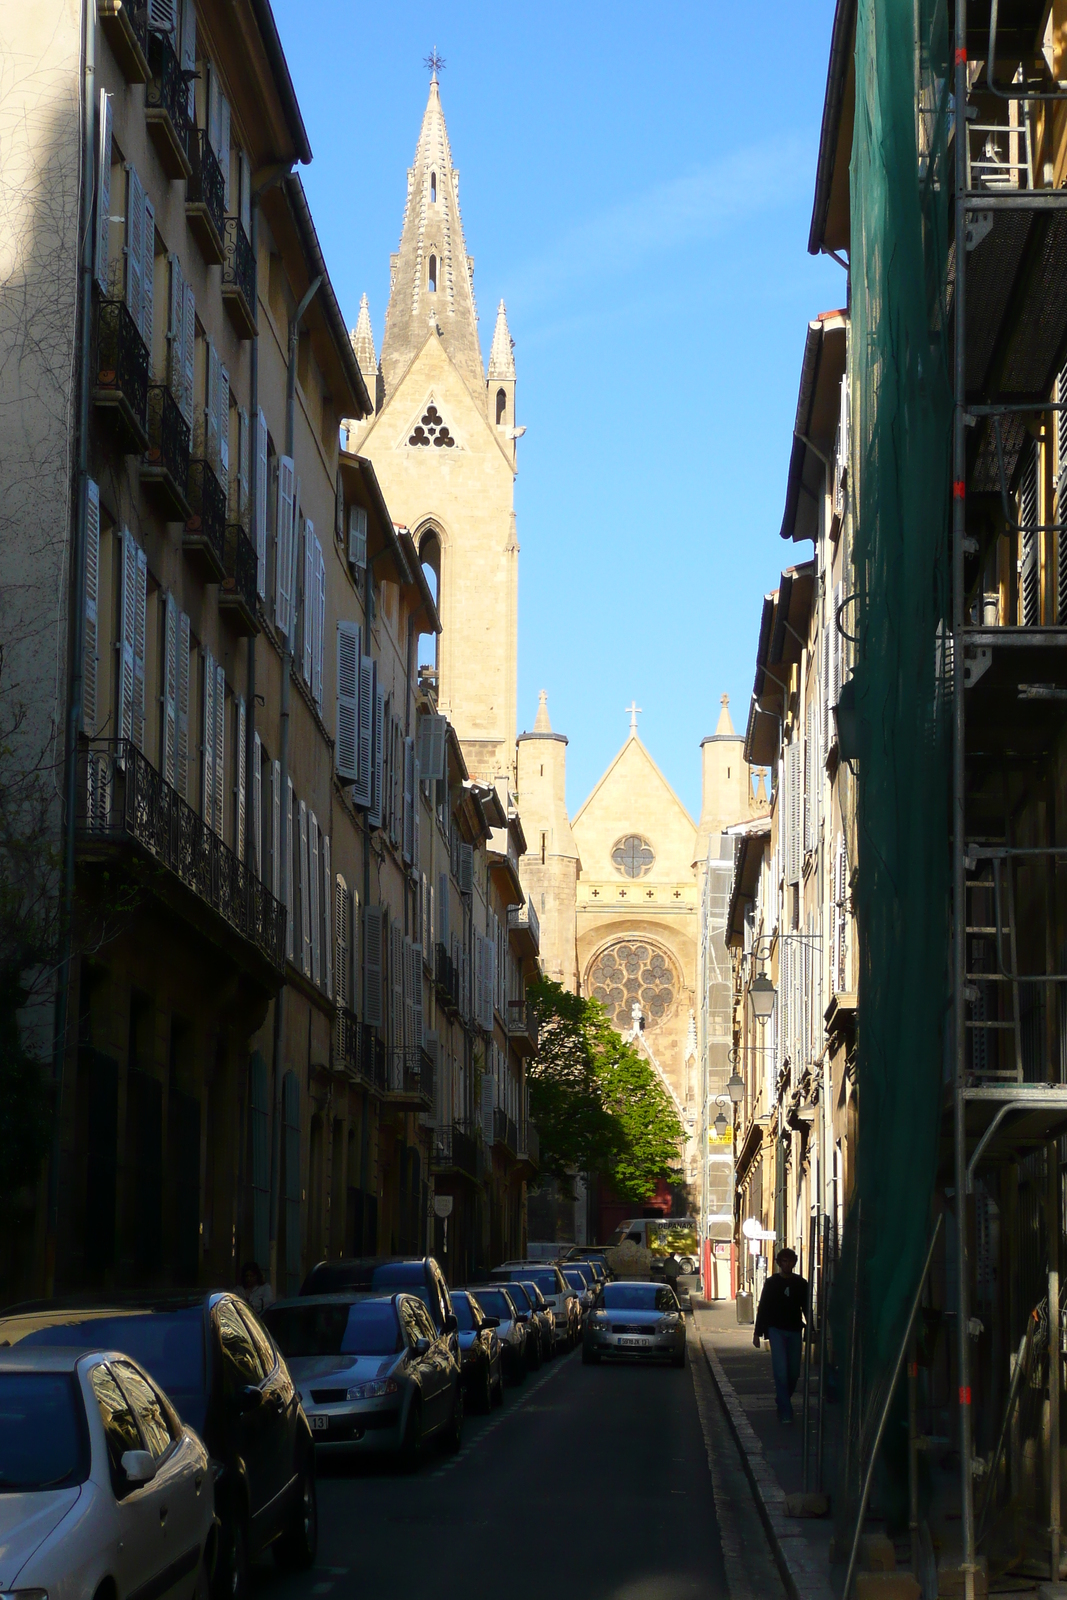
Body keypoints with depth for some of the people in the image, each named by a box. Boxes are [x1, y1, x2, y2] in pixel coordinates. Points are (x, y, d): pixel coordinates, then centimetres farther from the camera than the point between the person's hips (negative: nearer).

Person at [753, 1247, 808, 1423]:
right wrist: (757, 1332, 0)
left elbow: (806, 1308, 11)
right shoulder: (771, 1283, 2)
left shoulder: (800, 1284, 7)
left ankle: (782, 1401, 27)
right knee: (781, 1371, -12)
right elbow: (763, 1308, 4)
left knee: (794, 1372, 4)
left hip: (794, 1331, 3)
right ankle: (785, 1411, -12)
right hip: (776, 1330, -3)